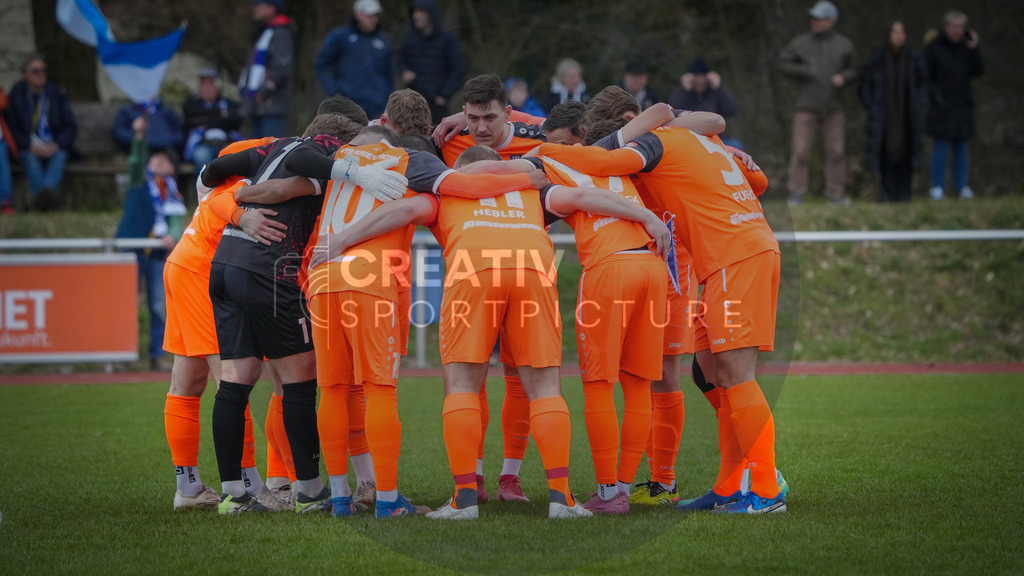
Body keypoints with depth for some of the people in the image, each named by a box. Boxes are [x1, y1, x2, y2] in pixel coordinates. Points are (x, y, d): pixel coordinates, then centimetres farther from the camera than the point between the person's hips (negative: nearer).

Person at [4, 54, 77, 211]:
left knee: (59, 157, -34)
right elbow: (12, 129, 3)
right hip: (29, 148, 0)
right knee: (30, 158, -35)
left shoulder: (57, 94, 6)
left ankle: (47, 191, -62)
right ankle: (44, 196, -57)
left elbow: (71, 126, 5)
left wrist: (56, 145, -13)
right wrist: (30, 146, -15)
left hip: (55, 147, 0)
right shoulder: (16, 95, 4)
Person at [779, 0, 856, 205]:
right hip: (807, 106, -1)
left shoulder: (843, 45, 5)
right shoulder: (801, 43, 0)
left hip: (833, 108, 1)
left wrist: (843, 77, -10)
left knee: (836, 152, 1)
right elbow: (783, 63, 5)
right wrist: (803, 71, -10)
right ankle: (797, 194, 1)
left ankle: (835, 194, 10)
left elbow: (852, 70, 12)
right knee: (800, 151, -5)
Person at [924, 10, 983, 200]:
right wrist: (935, 94, -15)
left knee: (962, 147, 6)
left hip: (963, 106, 4)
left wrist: (974, 50, -9)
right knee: (941, 147, -4)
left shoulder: (966, 48, 8)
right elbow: (925, 77, -3)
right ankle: (937, 186, 2)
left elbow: (978, 72, 1)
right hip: (942, 106, -4)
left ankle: (962, 185, 13)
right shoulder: (934, 49, -3)